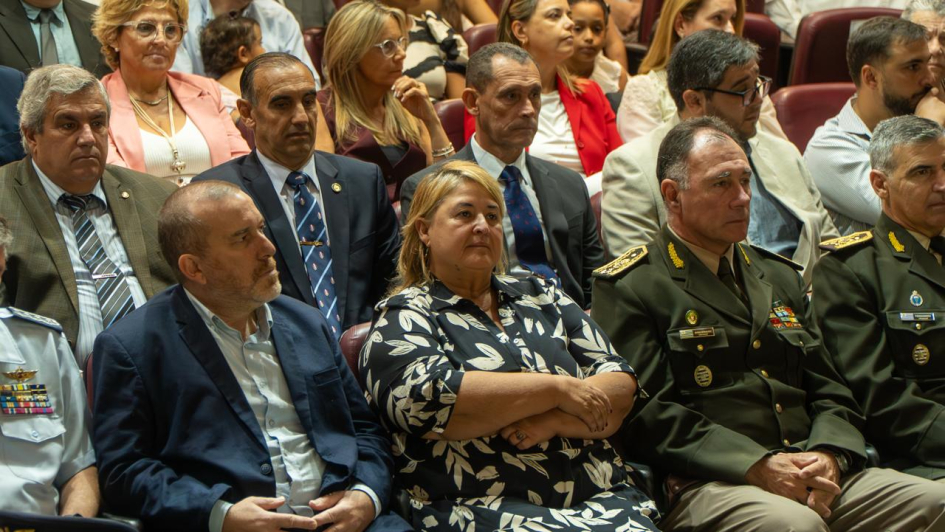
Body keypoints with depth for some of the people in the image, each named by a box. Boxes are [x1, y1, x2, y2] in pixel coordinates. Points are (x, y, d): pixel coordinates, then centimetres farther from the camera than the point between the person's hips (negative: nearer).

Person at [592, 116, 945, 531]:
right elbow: (646, 414, -9)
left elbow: (830, 393, 20)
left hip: (811, 479, 7)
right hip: (701, 487, -6)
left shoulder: (780, 278, 25)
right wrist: (757, 466, -17)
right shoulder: (627, 288, 3)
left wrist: (828, 457, -3)